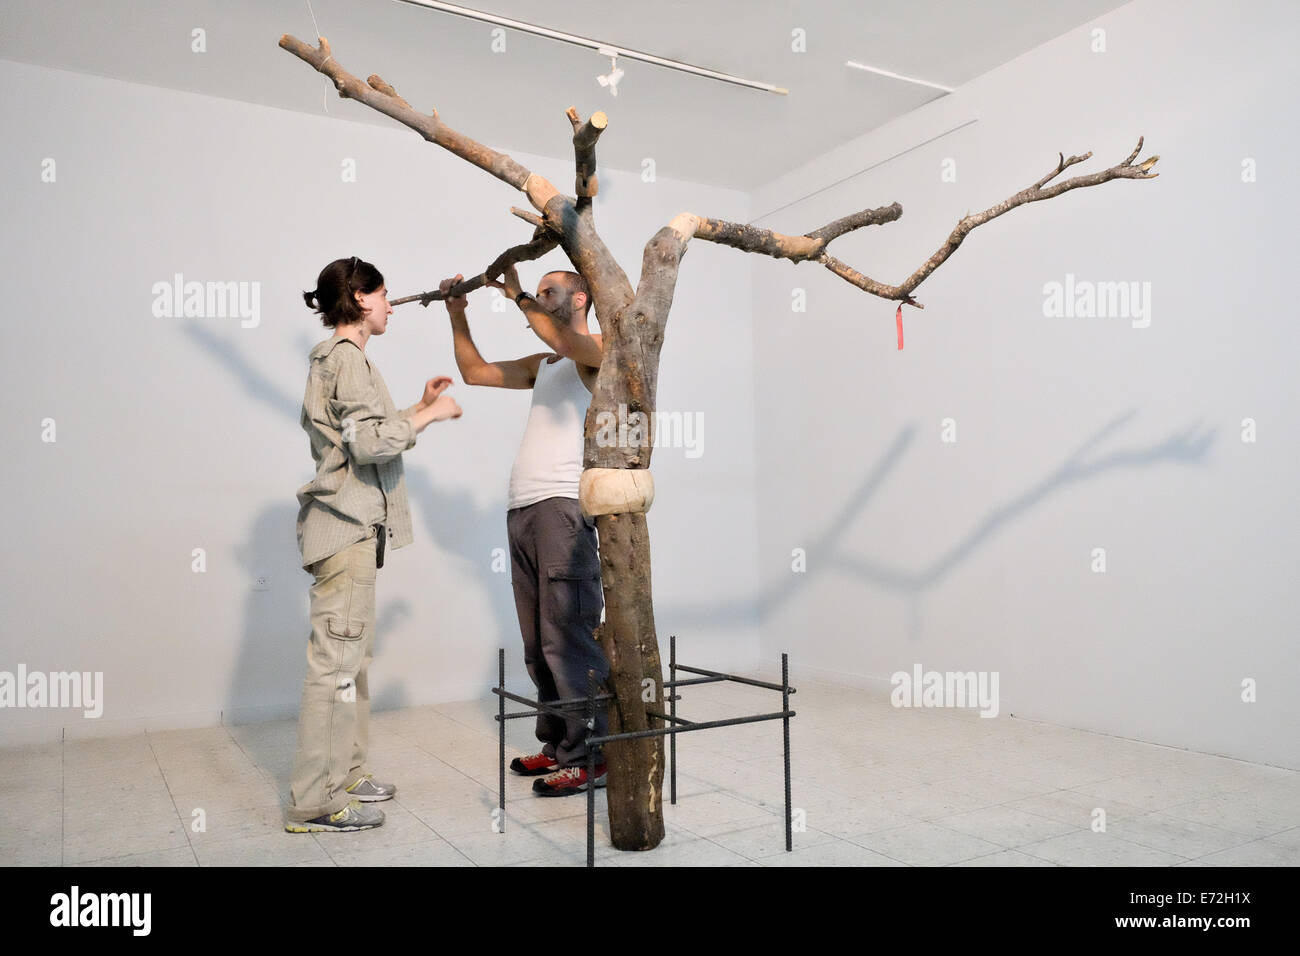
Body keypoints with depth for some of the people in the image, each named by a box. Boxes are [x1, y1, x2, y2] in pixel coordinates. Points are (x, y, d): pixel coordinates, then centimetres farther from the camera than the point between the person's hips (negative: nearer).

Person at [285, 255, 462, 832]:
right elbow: (370, 442, -21)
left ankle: (345, 776, 23)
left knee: (350, 657, 13)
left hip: (351, 528, 10)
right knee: (336, 660, -7)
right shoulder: (347, 356, -11)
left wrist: (419, 407, 19)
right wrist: (430, 416, -10)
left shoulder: (339, 357, 21)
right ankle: (314, 802, 0)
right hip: (347, 529, -10)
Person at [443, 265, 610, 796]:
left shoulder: (598, 350, 4)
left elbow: (562, 339, -18)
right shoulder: (542, 365, 26)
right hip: (522, 510, 8)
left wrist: (517, 293, -6)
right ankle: (559, 744, 17)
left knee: (567, 635, -10)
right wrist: (457, 313, 24)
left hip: (564, 507, -8)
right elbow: (475, 372, 31)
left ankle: (590, 755, -4)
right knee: (539, 643, 8)